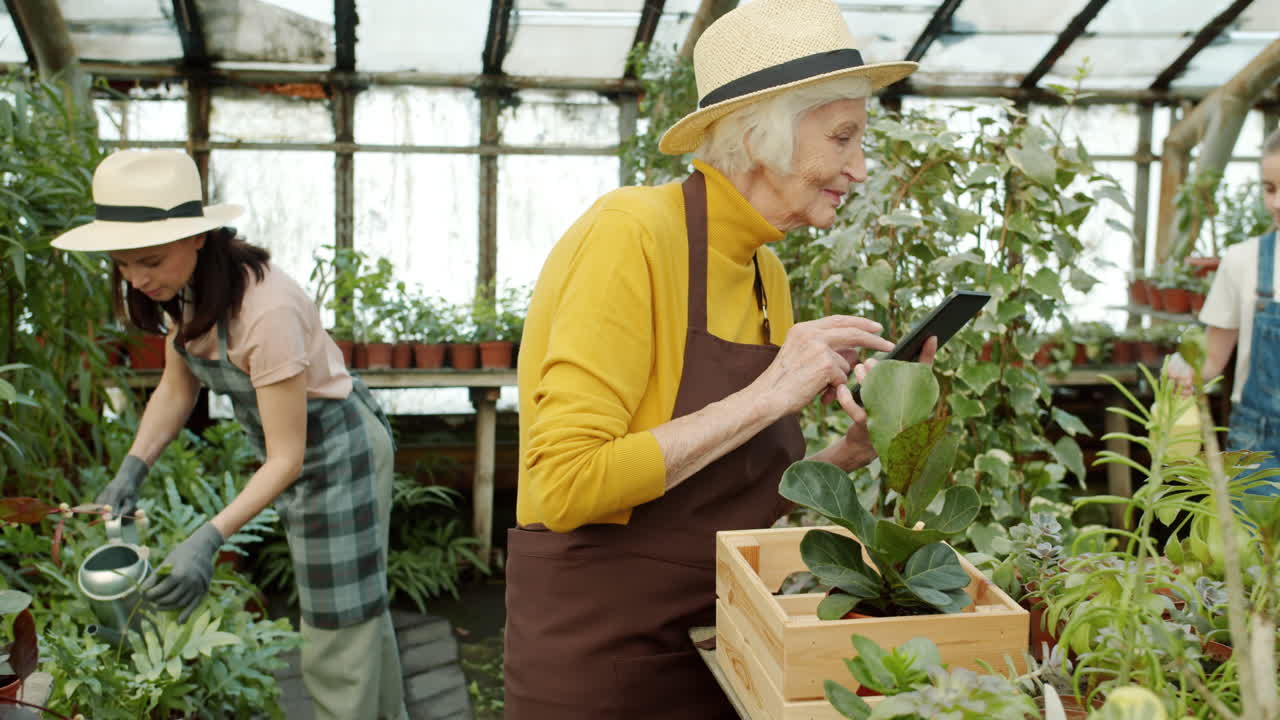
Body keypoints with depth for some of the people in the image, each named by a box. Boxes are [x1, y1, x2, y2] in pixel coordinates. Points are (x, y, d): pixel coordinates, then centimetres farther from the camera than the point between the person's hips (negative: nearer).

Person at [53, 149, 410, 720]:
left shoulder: (267, 309, -36)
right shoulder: (186, 288, -10)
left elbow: (286, 458, -31)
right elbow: (176, 389, 1)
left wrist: (210, 538, -40)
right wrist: (132, 470, -13)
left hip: (337, 450, -8)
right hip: (300, 450, 8)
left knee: (338, 630, 1)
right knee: (359, 605, 24)